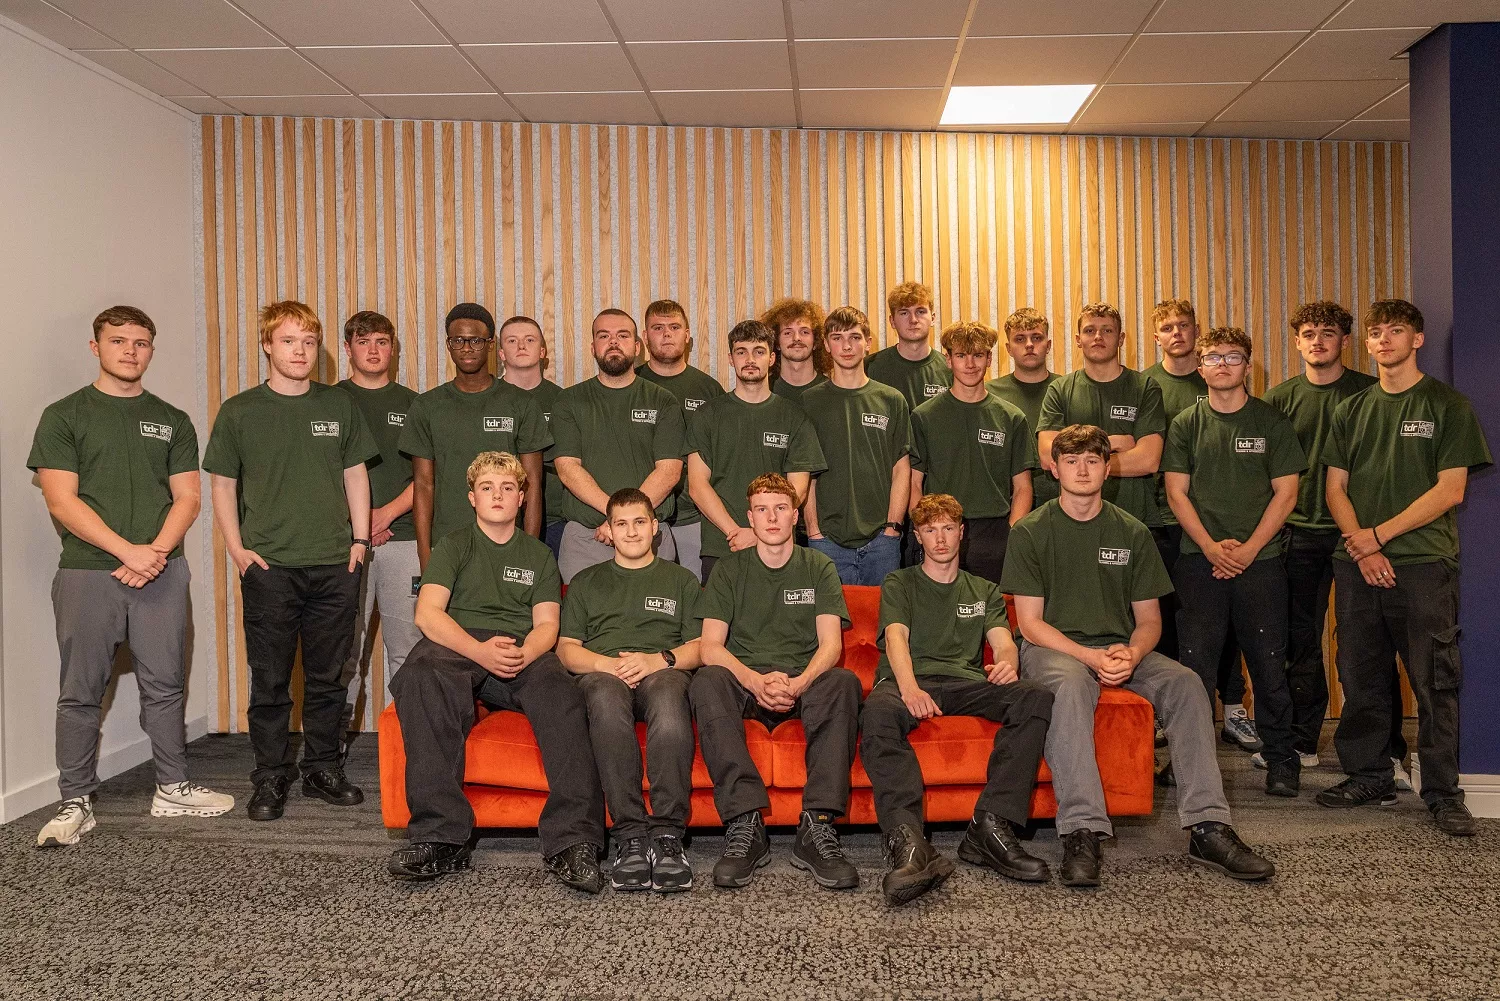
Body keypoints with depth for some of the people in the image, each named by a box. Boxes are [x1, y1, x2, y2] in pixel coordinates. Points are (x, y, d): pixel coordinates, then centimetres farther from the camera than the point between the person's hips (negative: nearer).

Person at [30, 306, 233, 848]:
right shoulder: (64, 416, 4)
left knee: (165, 685, 7)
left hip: (161, 571, 2)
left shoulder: (172, 421, 13)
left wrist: (157, 552, -10)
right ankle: (75, 803, 14)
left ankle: (173, 788, 19)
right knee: (80, 693, 3)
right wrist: (128, 551, -15)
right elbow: (61, 500, -5)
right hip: (87, 573, -2)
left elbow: (186, 498, 7)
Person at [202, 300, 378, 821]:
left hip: (335, 565, 2)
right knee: (270, 680, 4)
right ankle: (270, 778, 16)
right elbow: (222, 485, 6)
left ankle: (323, 768, 21)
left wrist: (360, 539, 4)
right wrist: (237, 549, -3)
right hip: (269, 566, -2)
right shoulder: (239, 411, 3)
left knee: (328, 677, 9)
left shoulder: (340, 405, 8)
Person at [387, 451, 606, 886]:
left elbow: (546, 625, 11)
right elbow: (427, 613, 1)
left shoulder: (538, 555, 24)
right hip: (458, 644, -1)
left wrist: (524, 653, -15)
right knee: (421, 675, -38)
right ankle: (439, 837, -40)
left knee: (559, 687, -36)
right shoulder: (453, 546, 18)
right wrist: (480, 651, -18)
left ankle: (572, 841, -42)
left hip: (523, 651, 1)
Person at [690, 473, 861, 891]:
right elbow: (710, 647, -1)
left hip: (804, 684, 0)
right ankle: (745, 823, -37)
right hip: (744, 683, 0)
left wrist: (799, 683, -22)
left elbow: (830, 644, 0)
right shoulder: (728, 570, 11)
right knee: (706, 681, -33)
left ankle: (817, 827, -35)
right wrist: (755, 680, -22)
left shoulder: (818, 567, 12)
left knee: (843, 682, -33)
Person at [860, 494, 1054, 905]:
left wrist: (1006, 663, -18)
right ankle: (908, 842, -53)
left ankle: (991, 826, -35)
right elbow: (896, 637, 0)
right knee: (876, 712, -39)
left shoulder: (984, 591, 28)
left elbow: (1003, 641, 11)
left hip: (967, 683, 3)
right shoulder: (899, 585, 20)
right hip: (908, 681, -2)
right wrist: (909, 688, -23)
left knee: (1036, 697, -29)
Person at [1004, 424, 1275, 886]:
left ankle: (1208, 827, -25)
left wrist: (1130, 653, -13)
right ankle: (1082, 831, -43)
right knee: (1071, 685, -38)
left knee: (1186, 684, -24)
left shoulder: (1132, 533, 11)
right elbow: (1030, 623, -4)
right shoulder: (1030, 532, 1)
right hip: (1053, 648, -4)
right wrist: (1090, 657, -19)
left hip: (1121, 649, 4)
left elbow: (1149, 618, 11)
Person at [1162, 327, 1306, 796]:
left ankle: (1281, 760, 14)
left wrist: (1248, 548, -9)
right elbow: (1177, 493, 4)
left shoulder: (1272, 422, 5)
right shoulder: (1186, 424, 8)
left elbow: (1285, 493, 2)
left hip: (1260, 559, -1)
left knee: (1269, 664, 2)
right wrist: (1211, 547, -9)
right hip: (1199, 559, 1)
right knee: (1195, 664, 1)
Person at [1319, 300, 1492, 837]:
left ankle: (1443, 792, 8)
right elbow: (1335, 488, 10)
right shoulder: (1352, 410, 14)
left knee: (1435, 682, -1)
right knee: (1360, 678, 8)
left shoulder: (1447, 405, 2)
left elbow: (1450, 491, -6)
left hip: (1423, 562, -4)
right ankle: (1368, 776, 20)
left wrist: (1379, 535, -11)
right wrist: (1361, 547, -5)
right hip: (1357, 566, 4)